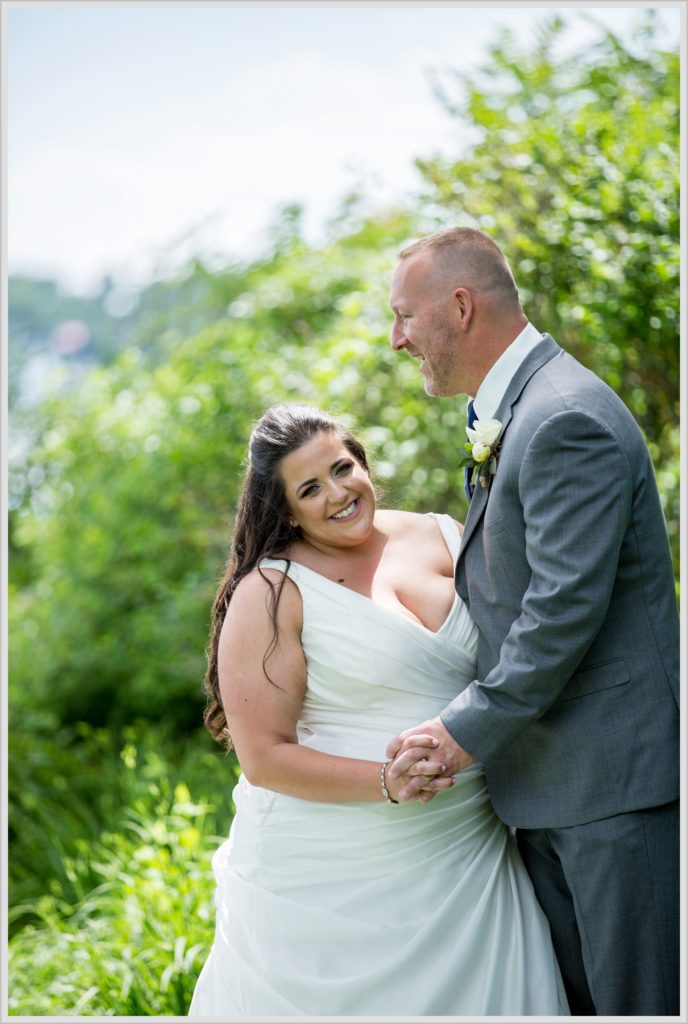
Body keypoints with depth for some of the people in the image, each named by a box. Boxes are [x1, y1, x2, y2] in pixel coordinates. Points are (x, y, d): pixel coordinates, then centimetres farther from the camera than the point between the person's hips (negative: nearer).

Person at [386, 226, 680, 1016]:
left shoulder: (568, 420, -19)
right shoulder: (511, 418, 14)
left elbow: (566, 608, -23)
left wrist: (466, 731, -17)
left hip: (617, 778, -10)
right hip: (545, 784, 10)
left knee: (638, 1000, 0)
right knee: (569, 996, 16)